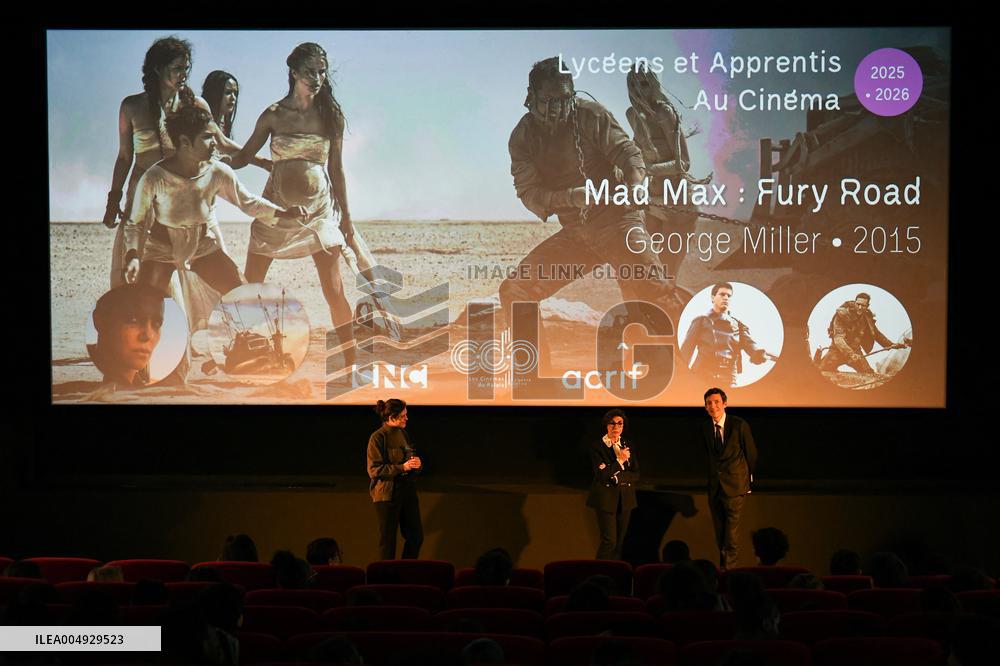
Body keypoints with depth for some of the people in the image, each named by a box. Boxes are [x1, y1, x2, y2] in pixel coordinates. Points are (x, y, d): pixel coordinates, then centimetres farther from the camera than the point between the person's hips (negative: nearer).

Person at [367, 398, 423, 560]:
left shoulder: (403, 434, 14)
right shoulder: (378, 437, -9)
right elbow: (374, 470, -14)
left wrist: (417, 464, 2)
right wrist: (402, 467, -20)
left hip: (407, 490, 7)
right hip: (387, 493, -7)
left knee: (416, 536, 6)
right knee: (388, 540, -2)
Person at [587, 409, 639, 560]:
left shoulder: (627, 446, 9)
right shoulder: (597, 447, -5)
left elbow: (636, 474, 5)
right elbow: (601, 474, -15)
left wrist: (617, 477, -11)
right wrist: (620, 460, -19)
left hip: (625, 498, 5)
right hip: (606, 498, -5)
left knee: (620, 540, 8)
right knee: (609, 540, -9)